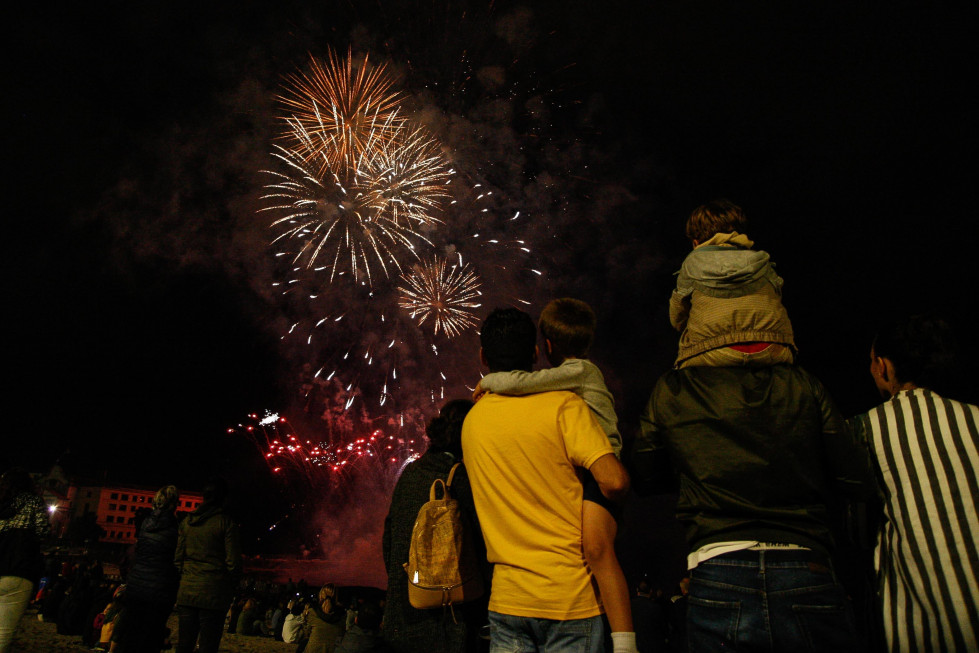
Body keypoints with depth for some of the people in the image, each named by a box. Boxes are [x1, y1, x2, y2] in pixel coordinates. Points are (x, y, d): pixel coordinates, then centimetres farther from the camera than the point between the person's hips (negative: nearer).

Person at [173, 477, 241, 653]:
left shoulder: (187, 521, 7)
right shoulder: (226, 522, -8)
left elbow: (178, 557, 10)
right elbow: (233, 561, -7)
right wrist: (232, 586, 7)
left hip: (186, 591, 5)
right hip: (213, 592, -5)